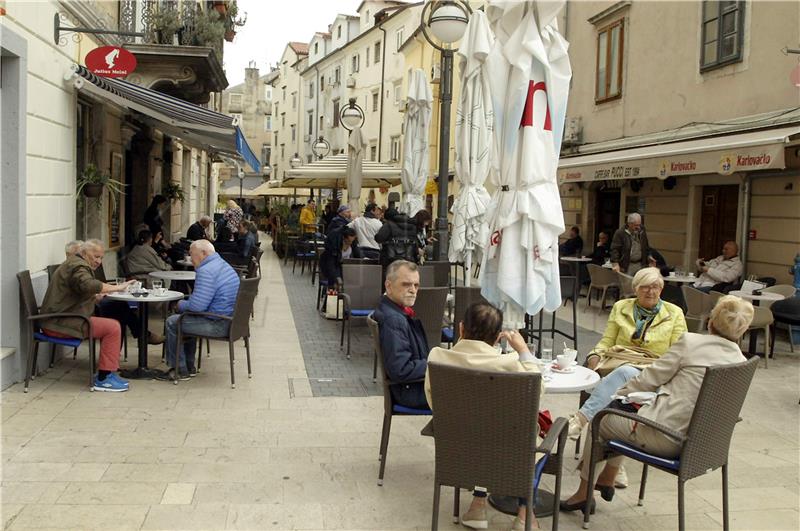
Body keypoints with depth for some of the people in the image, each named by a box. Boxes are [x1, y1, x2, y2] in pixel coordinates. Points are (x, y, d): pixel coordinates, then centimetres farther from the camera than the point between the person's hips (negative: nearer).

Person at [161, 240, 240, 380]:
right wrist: (185, 303, 18)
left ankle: (180, 370, 12)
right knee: (187, 319, 29)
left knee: (172, 322, 3)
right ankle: (189, 366, 32)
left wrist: (181, 304, -3)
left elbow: (197, 306, -23)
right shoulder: (224, 265, 15)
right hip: (230, 320, 10)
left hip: (218, 325, -10)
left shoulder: (206, 271, -19)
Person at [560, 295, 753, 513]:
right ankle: (607, 479, 44)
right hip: (697, 440, 7)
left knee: (598, 422, 19)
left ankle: (584, 493, 30)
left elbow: (650, 378, -10)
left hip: (664, 439, -7)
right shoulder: (741, 362, 1)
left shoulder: (691, 342, -16)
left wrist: (619, 393, 9)